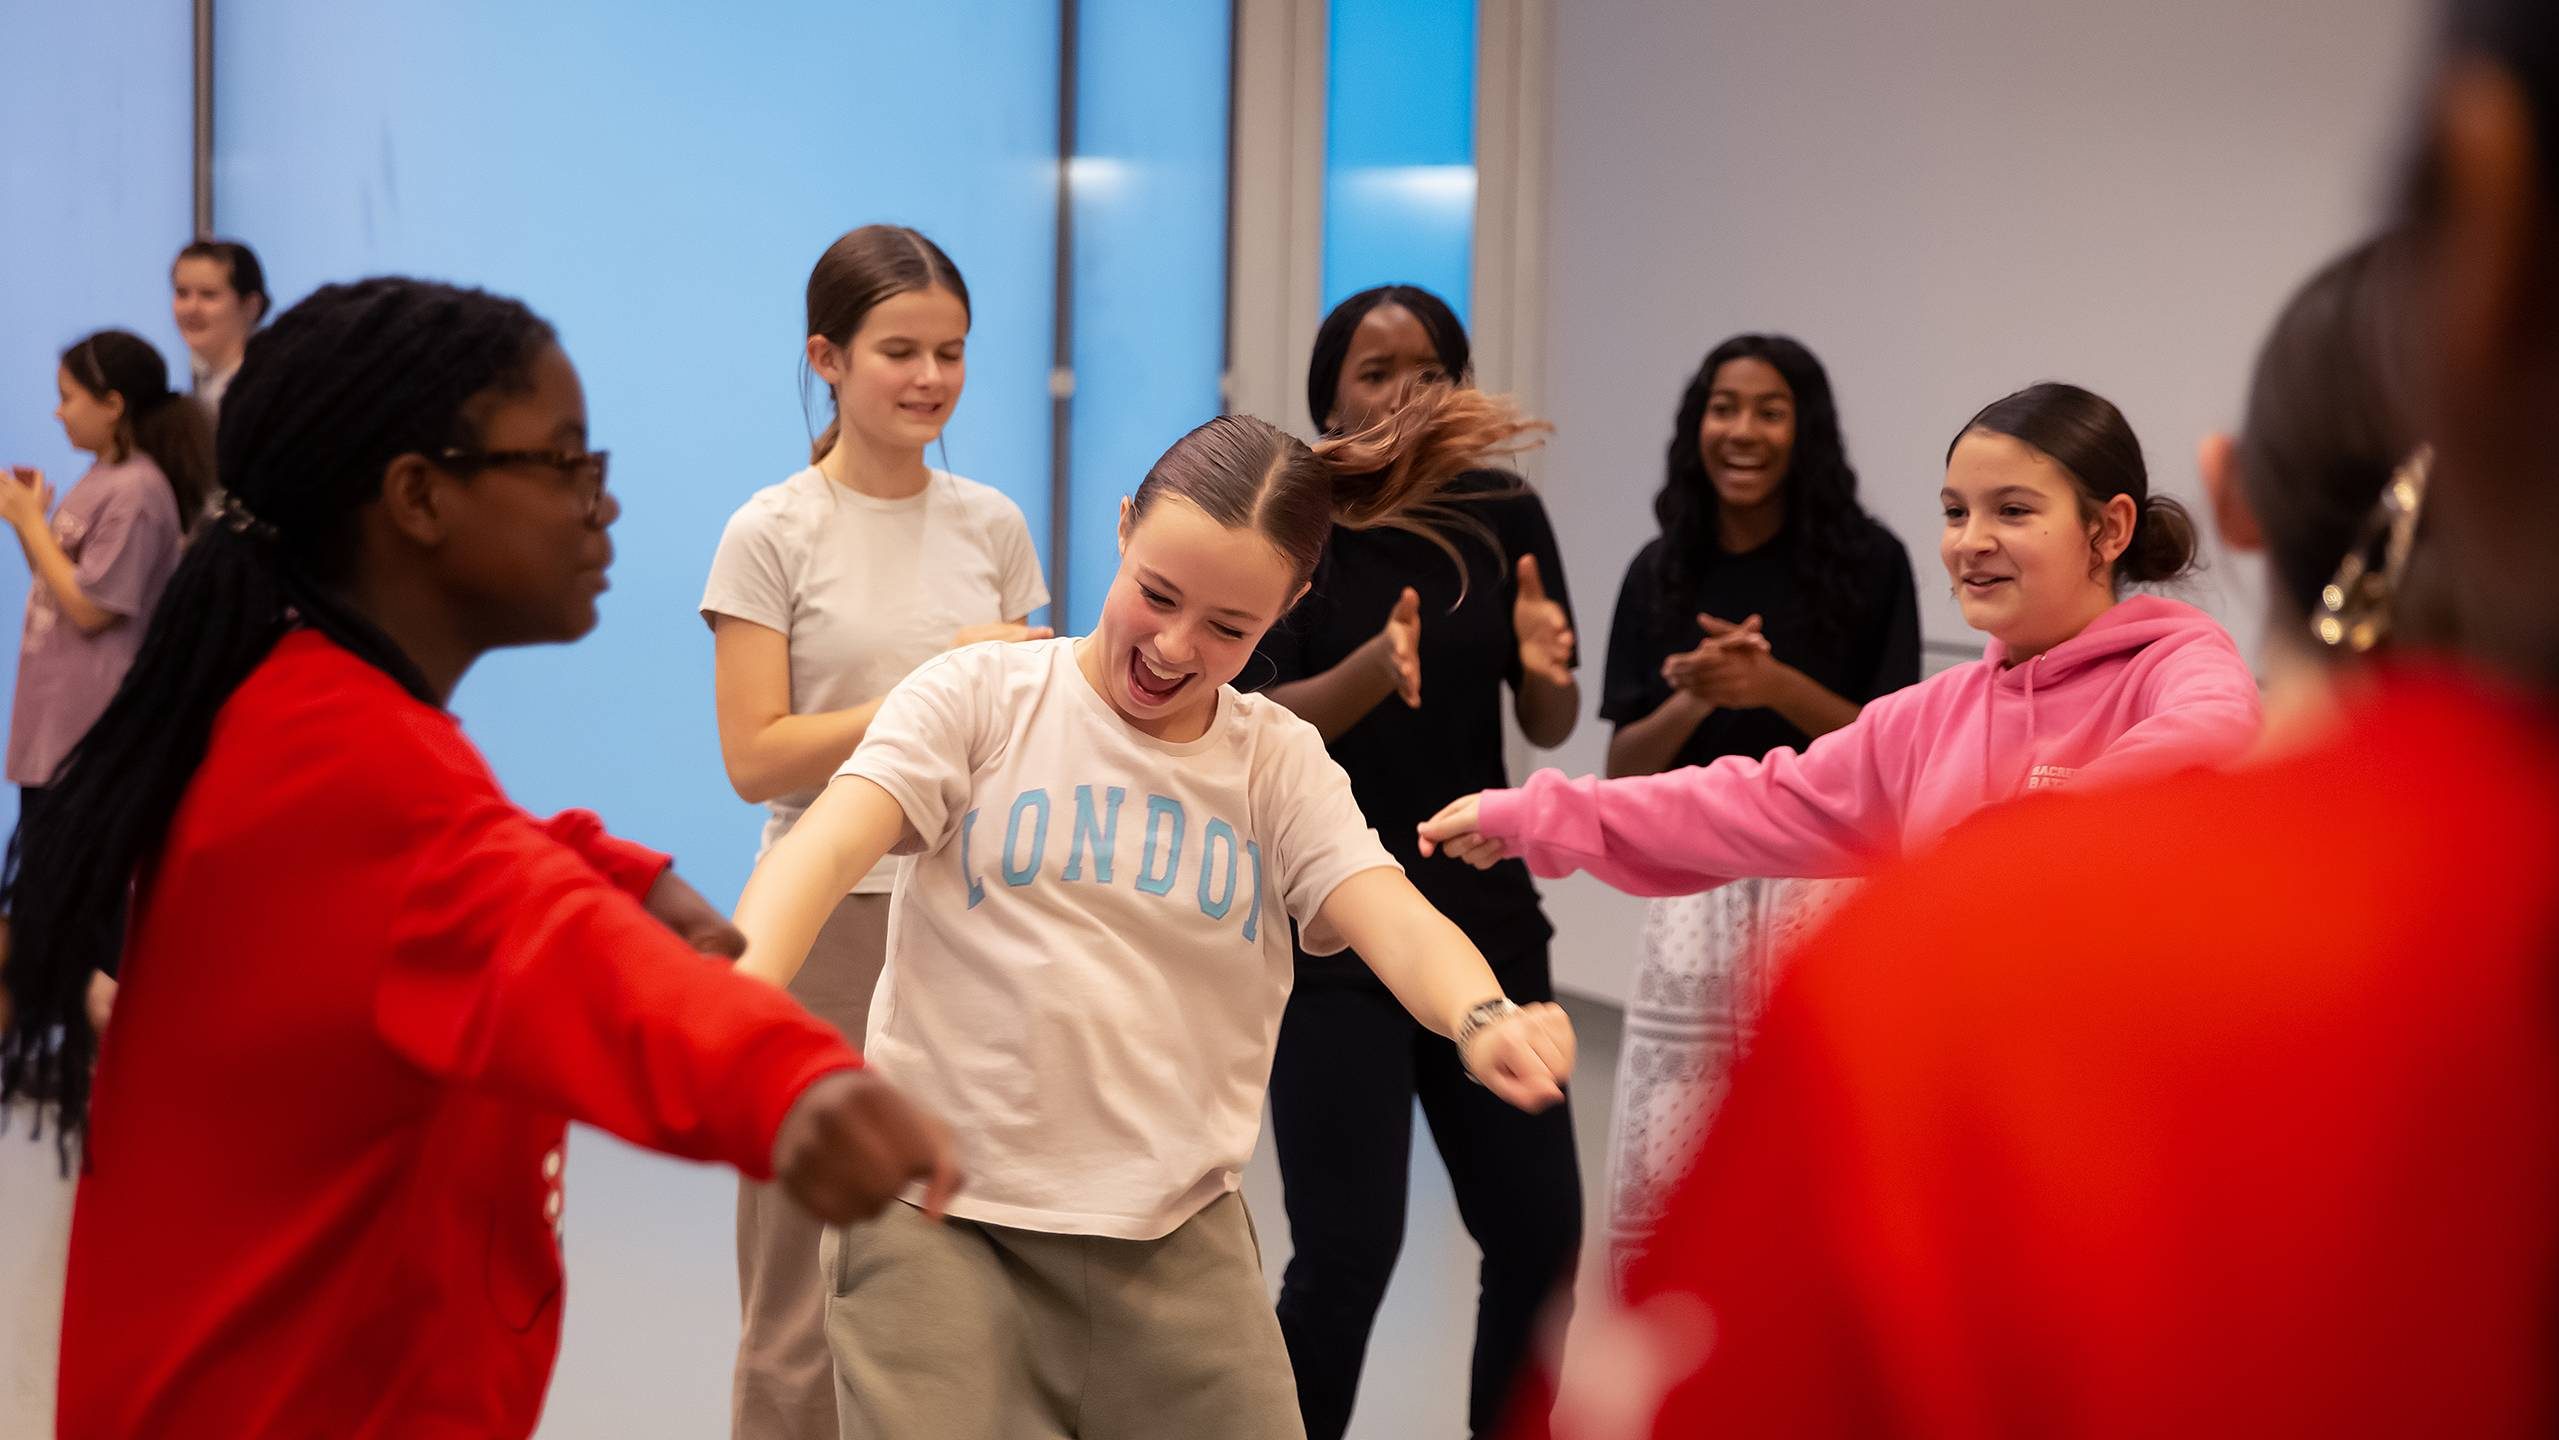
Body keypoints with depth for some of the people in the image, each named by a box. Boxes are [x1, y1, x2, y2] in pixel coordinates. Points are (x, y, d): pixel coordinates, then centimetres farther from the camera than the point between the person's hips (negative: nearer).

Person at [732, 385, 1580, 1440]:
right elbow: (828, 844, -15)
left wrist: (1482, 1017, -33)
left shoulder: (1281, 765, 7)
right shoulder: (978, 697, 0)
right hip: (942, 1221, -3)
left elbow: (1396, 921, -9)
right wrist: (743, 998, -36)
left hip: (1177, 1238, 3)